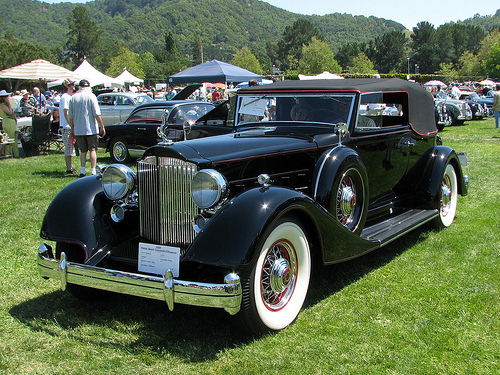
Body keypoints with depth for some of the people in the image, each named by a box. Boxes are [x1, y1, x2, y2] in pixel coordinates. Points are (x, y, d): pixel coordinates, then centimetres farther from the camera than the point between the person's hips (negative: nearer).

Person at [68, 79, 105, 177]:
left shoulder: (73, 98, 6)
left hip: (78, 130, 3)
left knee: (83, 151, 10)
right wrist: (102, 126, -5)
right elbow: (97, 114, -10)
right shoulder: (91, 96, -5)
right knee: (93, 150, 2)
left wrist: (72, 128, 17)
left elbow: (70, 116, 8)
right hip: (91, 129, -3)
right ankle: (93, 171, -3)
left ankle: (82, 171, 5)